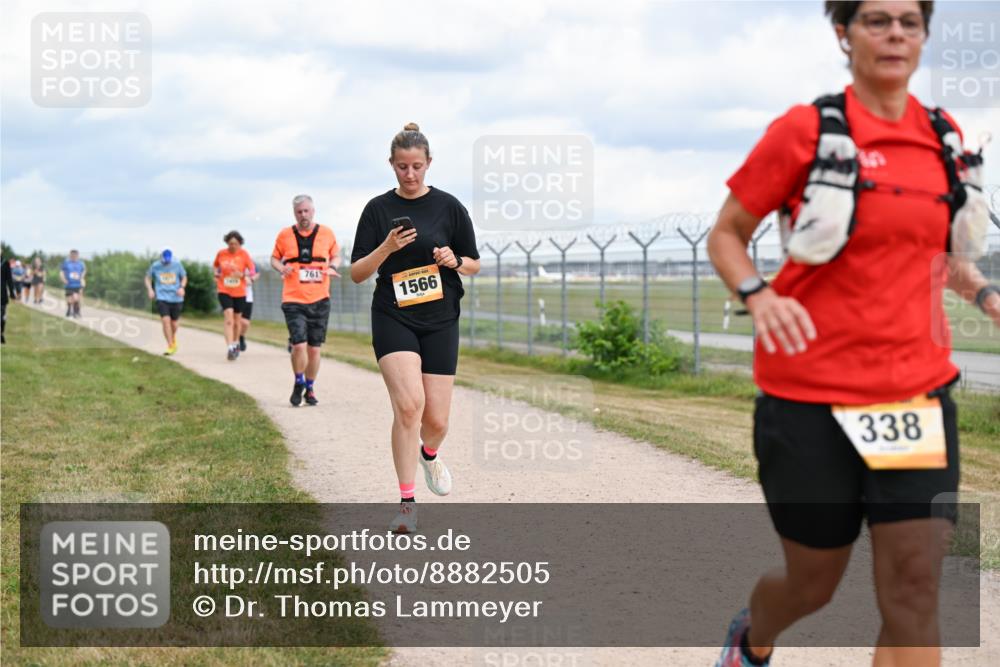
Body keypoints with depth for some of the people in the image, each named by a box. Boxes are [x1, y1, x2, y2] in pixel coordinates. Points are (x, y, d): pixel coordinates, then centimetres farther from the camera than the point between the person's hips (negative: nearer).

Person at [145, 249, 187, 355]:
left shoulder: (177, 264, 1)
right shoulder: (155, 266, 0)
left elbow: (184, 277, 13)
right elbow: (148, 278, 14)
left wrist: (182, 287, -6)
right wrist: (150, 289, -2)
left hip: (176, 298, 1)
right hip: (162, 298, -1)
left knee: (174, 322, 6)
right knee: (165, 320, -16)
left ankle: (173, 338, 41)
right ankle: (170, 346, -7)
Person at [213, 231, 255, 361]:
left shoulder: (244, 254, -4)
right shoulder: (221, 254, 0)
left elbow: (252, 270, -3)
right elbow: (215, 266, 20)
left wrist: (242, 274, -21)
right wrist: (216, 274, 1)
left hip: (240, 292, 1)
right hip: (224, 291, -1)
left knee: (236, 320, 13)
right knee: (228, 318, -17)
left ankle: (236, 343, 37)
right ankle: (230, 348, -23)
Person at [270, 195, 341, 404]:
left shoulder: (326, 233, 4)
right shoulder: (285, 235, 2)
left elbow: (335, 255, 17)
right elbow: (274, 258, 14)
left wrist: (332, 267, -4)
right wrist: (281, 268, -8)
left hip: (320, 300, 1)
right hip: (293, 301, -1)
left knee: (314, 348, 5)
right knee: (299, 345, -14)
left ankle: (310, 388, 25)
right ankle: (299, 383, 11)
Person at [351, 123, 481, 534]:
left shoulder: (448, 207, 3)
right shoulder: (378, 209, 2)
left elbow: (474, 264, 10)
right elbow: (357, 273, 0)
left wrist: (454, 261, -12)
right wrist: (386, 248, -17)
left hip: (440, 320, 1)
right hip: (393, 318, -1)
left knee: (436, 419, -1)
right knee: (409, 404, -22)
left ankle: (429, 454, 38)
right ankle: (407, 504, -15)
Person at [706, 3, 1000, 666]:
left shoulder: (943, 138, 7)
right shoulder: (806, 130, -6)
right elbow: (725, 236, 1)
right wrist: (759, 295, -18)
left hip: (917, 393, 3)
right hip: (811, 398, -3)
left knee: (914, 596, -6)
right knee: (813, 584, 11)